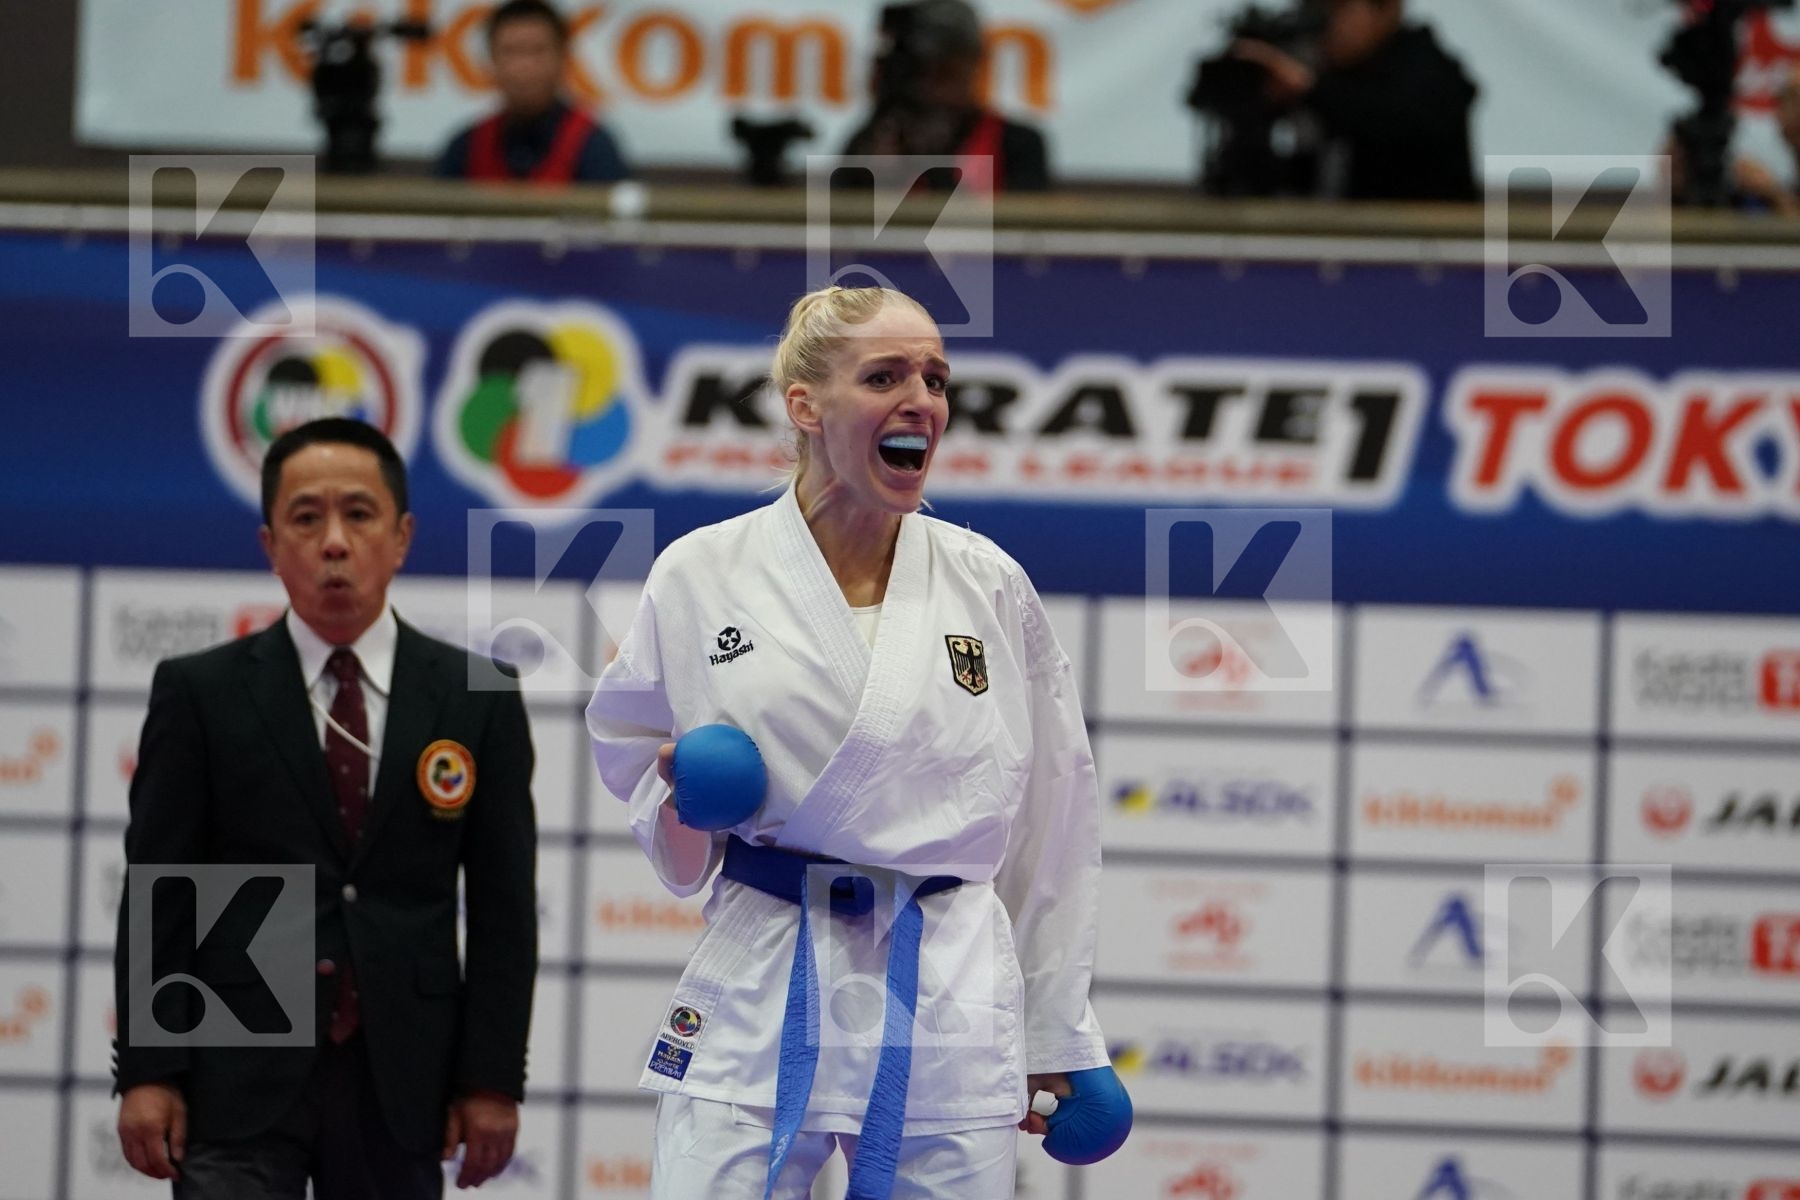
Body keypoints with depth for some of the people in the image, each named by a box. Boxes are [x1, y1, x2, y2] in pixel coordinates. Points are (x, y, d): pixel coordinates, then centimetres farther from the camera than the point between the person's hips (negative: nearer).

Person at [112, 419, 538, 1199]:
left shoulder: (479, 702, 6)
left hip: (401, 1081, 2)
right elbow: (158, 896, 1)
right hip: (241, 1074, -2)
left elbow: (503, 908, 5)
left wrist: (493, 1079, 0)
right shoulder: (200, 693, 2)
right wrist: (146, 1072, -6)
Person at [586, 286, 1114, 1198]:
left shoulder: (989, 584, 3)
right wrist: (682, 798, -8)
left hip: (949, 1011, 1)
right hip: (757, 997, -1)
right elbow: (631, 754, 15)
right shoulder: (702, 574, 1)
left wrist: (1054, 1033, 11)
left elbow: (1049, 823, 9)